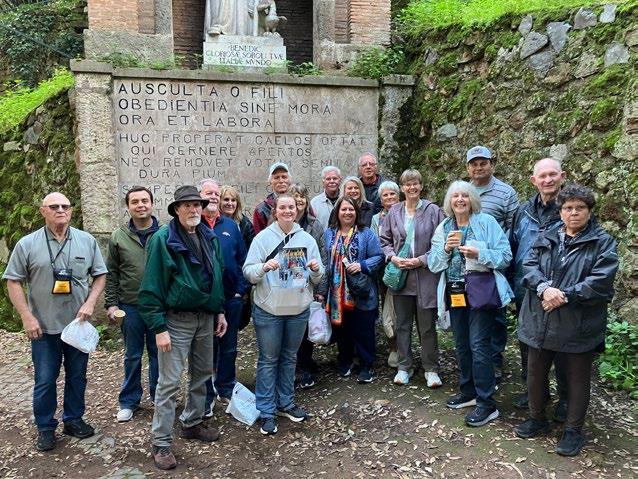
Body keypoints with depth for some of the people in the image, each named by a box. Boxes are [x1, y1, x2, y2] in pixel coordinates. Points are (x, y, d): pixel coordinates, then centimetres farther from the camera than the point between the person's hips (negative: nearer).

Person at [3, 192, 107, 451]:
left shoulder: (87, 241, 2)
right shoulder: (27, 244, -4)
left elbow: (100, 275, 7)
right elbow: (13, 281, -2)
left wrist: (90, 303, -7)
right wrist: (27, 317, -8)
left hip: (78, 324, 2)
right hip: (44, 327, -2)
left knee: (77, 376, 13)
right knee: (45, 380, 7)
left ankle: (74, 420, 30)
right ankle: (45, 428, 23)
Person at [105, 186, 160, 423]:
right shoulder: (118, 237, 1)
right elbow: (111, 273, 5)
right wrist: (111, 304, 0)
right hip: (130, 307, 1)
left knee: (159, 353, 11)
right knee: (132, 356, 12)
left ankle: (159, 397, 27)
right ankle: (129, 401, 27)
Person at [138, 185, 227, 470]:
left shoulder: (209, 237, 6)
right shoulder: (163, 239, -13)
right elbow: (151, 286, -15)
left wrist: (220, 311, 12)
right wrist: (159, 328, -18)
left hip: (205, 317, 7)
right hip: (176, 320, -6)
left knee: (202, 374, 18)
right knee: (169, 382, -1)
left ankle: (192, 424, 36)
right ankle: (161, 442, 11)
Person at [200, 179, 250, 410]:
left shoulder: (230, 225, 8)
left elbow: (242, 258, 8)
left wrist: (243, 288, 0)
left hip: (232, 297, 4)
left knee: (229, 347, 15)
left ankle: (226, 389, 33)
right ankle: (206, 396, 23)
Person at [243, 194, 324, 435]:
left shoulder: (307, 239, 4)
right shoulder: (263, 237, -5)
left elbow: (317, 278, 9)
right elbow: (248, 271, -9)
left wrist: (316, 270, -13)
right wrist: (264, 267, -28)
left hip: (299, 309, 4)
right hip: (268, 309, -3)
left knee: (289, 358, 17)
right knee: (268, 360, 4)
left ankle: (286, 403, 32)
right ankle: (266, 412, 15)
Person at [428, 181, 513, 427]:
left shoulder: (487, 222, -4)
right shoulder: (443, 228, 10)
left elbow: (505, 256, -8)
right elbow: (433, 264, 5)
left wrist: (479, 253, -22)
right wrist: (445, 248, -13)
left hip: (481, 291, -5)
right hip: (454, 293, 6)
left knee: (478, 345, -8)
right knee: (461, 345, 14)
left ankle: (487, 404, 1)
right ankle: (469, 392, 30)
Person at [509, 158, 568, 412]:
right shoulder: (524, 211, 4)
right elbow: (512, 248, 12)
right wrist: (512, 283, 7)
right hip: (525, 293, 5)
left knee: (560, 348, 7)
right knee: (527, 344, 17)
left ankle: (566, 399, 26)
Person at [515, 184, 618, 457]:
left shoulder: (603, 242, -3)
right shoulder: (546, 239, 10)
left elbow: (601, 281, -14)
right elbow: (529, 266, 0)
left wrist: (564, 296, -19)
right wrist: (544, 288, -19)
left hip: (578, 326, -4)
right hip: (540, 322, 4)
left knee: (577, 378, 10)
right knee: (535, 372, 15)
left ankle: (573, 430, 27)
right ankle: (537, 419, 35)